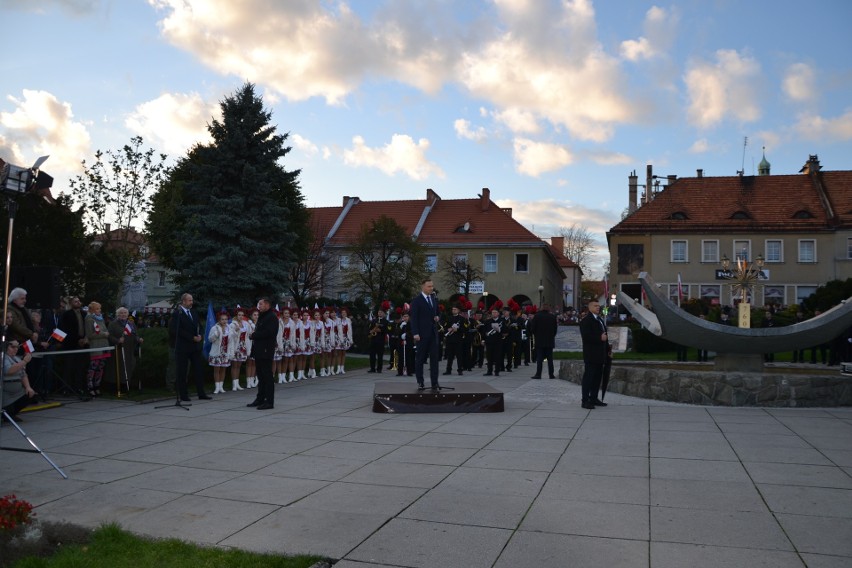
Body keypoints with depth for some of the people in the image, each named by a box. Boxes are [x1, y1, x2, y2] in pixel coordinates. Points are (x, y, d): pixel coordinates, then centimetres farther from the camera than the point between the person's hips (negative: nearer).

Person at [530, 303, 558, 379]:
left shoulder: (537, 316, -7)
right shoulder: (553, 317, 0)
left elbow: (532, 328, -5)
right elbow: (555, 328, 5)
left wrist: (535, 335, 11)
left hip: (539, 341, -2)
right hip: (550, 341, 2)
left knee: (539, 358, 0)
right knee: (550, 358, 7)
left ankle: (538, 374, -4)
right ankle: (551, 374, 8)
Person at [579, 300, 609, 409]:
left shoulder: (600, 320, 20)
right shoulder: (586, 321, -10)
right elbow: (585, 336, -20)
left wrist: (607, 348, 16)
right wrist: (600, 338, -20)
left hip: (600, 355, 9)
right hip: (591, 355, -9)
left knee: (598, 377, 12)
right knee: (588, 377, -7)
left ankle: (594, 398, 21)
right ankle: (585, 400, -4)